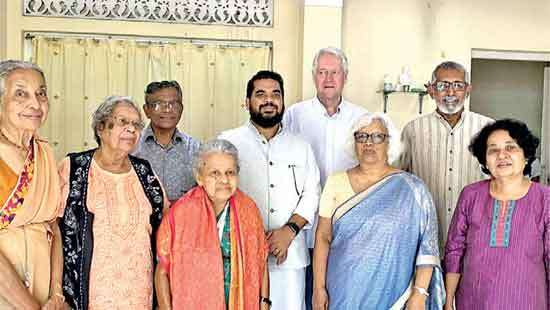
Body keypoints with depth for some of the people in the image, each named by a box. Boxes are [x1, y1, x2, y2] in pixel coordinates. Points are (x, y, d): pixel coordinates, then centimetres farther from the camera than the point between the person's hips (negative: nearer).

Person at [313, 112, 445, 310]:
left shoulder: (411, 189, -5)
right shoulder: (336, 182, 1)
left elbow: (426, 247, -7)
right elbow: (323, 237, 0)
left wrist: (420, 292, -14)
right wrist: (319, 288, -4)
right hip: (342, 293, 2)